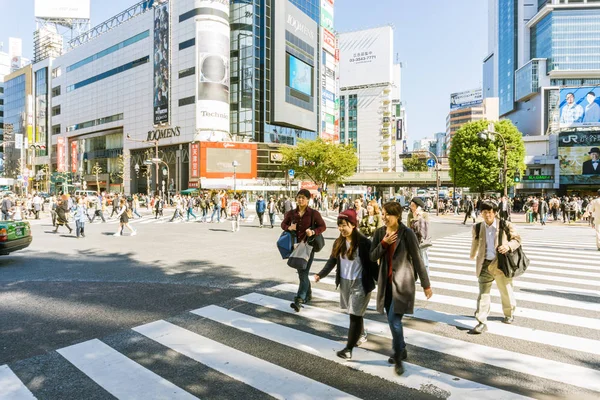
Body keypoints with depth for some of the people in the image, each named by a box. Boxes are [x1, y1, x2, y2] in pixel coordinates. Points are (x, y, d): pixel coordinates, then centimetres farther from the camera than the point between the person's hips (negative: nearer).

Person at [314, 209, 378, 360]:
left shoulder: (364, 242, -16)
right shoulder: (338, 243, 1)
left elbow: (372, 264, -12)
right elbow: (332, 261, 3)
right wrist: (321, 274, -9)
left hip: (360, 283, -6)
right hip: (344, 282, 6)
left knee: (355, 315, -2)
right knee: (354, 313, 20)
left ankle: (348, 349, 4)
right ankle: (361, 335, 44)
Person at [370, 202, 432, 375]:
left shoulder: (407, 233, -12)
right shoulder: (380, 232, 2)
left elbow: (417, 260, -8)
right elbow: (372, 257, 0)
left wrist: (426, 284, -5)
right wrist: (383, 243, -17)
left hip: (402, 281, -5)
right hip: (386, 281, 5)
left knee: (394, 319, -11)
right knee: (393, 320, 15)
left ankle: (398, 357, 8)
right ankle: (402, 351, 35)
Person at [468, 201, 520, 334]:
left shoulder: (505, 225, -7)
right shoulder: (478, 228, 2)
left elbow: (517, 239, -1)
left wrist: (508, 246, -22)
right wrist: (472, 255, 35)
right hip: (485, 264, 1)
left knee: (506, 291, 17)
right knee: (483, 293, -3)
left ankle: (509, 314, 44)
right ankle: (481, 323, 0)